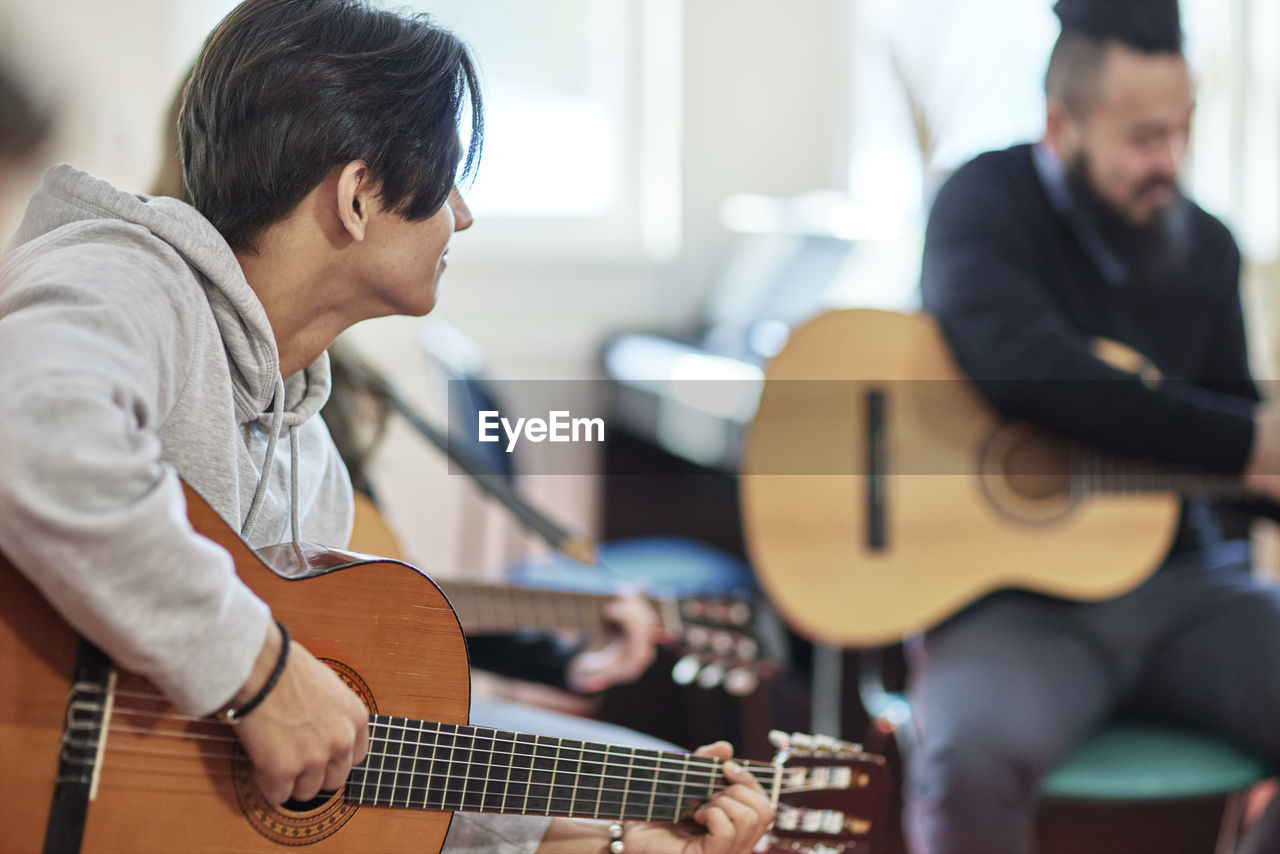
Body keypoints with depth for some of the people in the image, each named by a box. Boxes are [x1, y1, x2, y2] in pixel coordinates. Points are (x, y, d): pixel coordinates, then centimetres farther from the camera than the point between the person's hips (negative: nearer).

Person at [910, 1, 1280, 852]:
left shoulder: (1206, 247, 11)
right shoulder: (986, 206, -6)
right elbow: (1022, 365, -26)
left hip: (1181, 582, 6)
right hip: (1010, 586, -5)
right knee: (974, 754, -35)